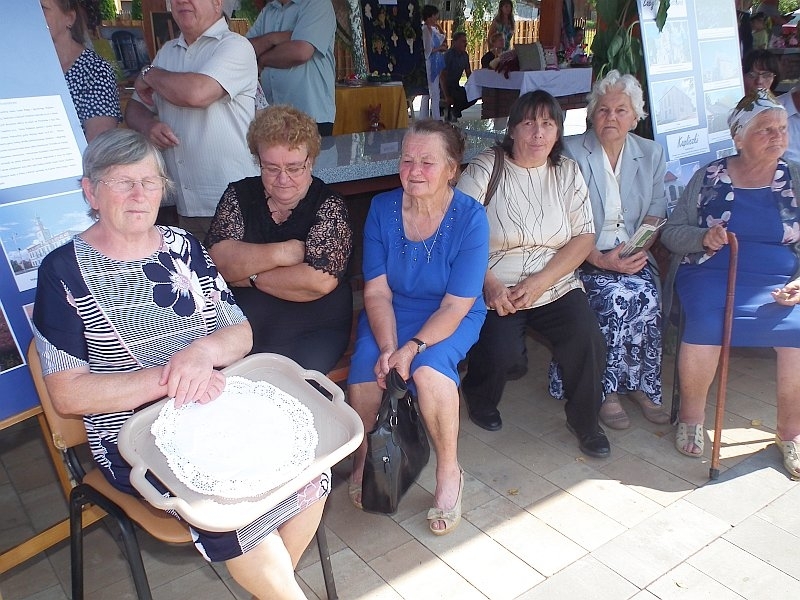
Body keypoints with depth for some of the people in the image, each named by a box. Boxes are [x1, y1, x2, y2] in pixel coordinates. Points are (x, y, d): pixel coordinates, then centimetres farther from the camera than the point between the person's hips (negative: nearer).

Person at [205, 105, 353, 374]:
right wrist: (283, 252, -14)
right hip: (243, 329, 3)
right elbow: (218, 260, -5)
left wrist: (248, 277, -10)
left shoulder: (329, 207, -5)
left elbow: (321, 281, -18)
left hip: (314, 333, -2)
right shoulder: (239, 195, 7)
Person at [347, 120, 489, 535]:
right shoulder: (382, 209, -6)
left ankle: (449, 472, -8)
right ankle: (364, 455, 7)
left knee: (429, 368, -34)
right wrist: (388, 347, -23)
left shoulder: (470, 218, -15)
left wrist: (412, 348, -30)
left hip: (450, 320, -2)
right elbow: (377, 290, -8)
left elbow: (456, 305, -17)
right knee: (364, 374, -26)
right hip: (390, 314, 3)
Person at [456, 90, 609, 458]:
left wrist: (540, 281, -12)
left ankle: (584, 420, 8)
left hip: (556, 285, 3)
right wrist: (489, 284, -21)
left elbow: (584, 238, 2)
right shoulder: (483, 170, -3)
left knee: (587, 338, -21)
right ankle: (479, 399, 14)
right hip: (495, 289, -3)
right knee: (503, 354, -25)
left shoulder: (568, 172, 8)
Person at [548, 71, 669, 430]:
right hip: (585, 259, -3)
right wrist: (600, 259, -20)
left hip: (633, 257, 4)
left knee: (645, 296, -27)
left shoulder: (650, 154, 12)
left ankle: (640, 385, -7)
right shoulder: (571, 152, -2)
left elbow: (655, 214, 10)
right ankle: (607, 390, -13)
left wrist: (639, 250, -10)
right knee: (617, 296, -30)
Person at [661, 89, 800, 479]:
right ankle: (691, 417, -6)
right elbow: (671, 232, 8)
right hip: (711, 274, -1)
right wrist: (704, 237, -13)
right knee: (706, 325, -33)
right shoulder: (710, 177, 8)